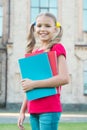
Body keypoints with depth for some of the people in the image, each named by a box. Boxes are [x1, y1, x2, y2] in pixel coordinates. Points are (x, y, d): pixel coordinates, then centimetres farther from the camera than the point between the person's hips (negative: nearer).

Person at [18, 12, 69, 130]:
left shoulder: (57, 48, -4)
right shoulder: (33, 51, 14)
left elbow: (64, 78, -17)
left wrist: (34, 84, -16)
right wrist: (22, 111, 15)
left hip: (50, 109, -7)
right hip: (34, 111, 7)